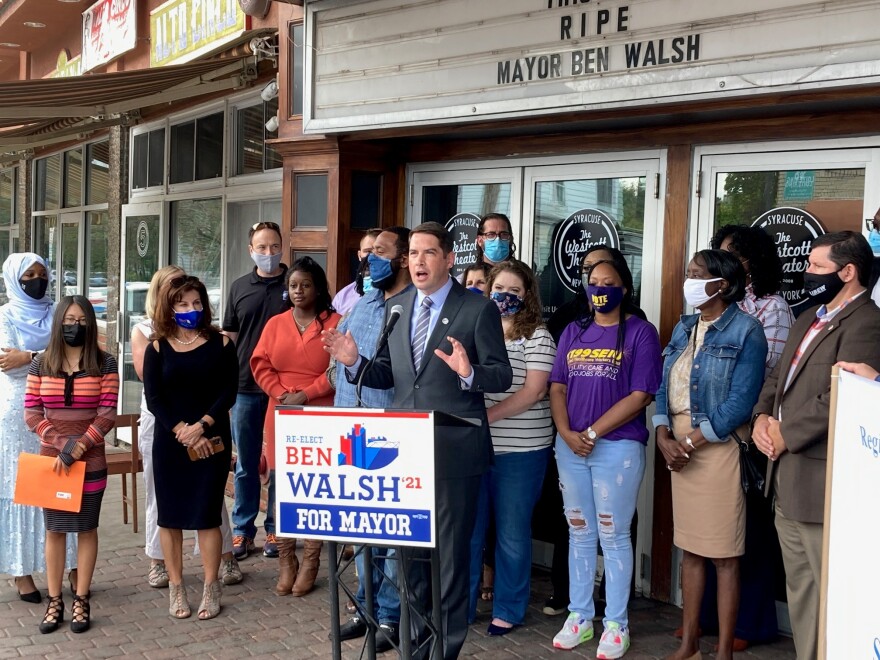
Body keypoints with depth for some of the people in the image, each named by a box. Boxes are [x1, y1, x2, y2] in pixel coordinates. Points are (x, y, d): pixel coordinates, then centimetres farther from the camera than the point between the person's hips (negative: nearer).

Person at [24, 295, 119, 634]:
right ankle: (54, 602, 17)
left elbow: (108, 415, -8)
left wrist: (79, 448, -17)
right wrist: (62, 443, -14)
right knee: (54, 529, 8)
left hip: (90, 462, -1)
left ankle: (81, 601, 16)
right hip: (50, 460, 2)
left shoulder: (104, 363, -4)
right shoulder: (40, 364, 2)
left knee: (86, 528, 6)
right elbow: (31, 414, -2)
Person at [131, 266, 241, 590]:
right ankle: (158, 561, 19)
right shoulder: (143, 330, 7)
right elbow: (146, 370, -9)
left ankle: (226, 557, 10)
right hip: (159, 419, 1)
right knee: (160, 493, 8)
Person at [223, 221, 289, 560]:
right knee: (245, 463, 9)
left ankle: (275, 529, 17)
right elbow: (228, 338, 12)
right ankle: (242, 529, 19)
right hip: (245, 388, 2)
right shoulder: (239, 287, 9)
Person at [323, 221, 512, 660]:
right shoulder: (395, 307, 10)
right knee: (410, 549, 16)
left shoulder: (478, 309, -6)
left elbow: (503, 376, -9)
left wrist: (469, 372, -29)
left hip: (454, 451, -5)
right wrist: (355, 362, -7)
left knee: (450, 551, 5)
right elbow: (388, 375, 12)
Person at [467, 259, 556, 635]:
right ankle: (462, 604, 23)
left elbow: (533, 392, -13)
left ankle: (508, 610, 19)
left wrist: (487, 415, -20)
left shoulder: (536, 336, -3)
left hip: (520, 449, -4)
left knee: (512, 532, 6)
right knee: (469, 527, 10)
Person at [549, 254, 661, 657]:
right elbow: (557, 388, 9)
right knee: (579, 533, 11)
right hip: (570, 446, 5)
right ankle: (579, 616, 22)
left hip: (618, 447, -5)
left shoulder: (640, 332, -2)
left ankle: (616, 624, 13)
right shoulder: (573, 332, 12)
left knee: (613, 536, 2)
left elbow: (641, 396, -10)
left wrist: (593, 433, -12)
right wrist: (567, 433, -7)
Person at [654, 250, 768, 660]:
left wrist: (691, 442, -16)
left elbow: (740, 401, -15)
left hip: (718, 445, -6)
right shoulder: (683, 328, 13)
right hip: (679, 446, 7)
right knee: (689, 547, 13)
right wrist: (664, 436, -6)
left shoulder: (745, 330, -7)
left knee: (723, 555, 0)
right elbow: (664, 387, 10)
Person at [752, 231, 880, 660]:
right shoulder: (810, 318, 17)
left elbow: (839, 397, -24)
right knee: (799, 588, 19)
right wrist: (762, 417, 0)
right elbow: (779, 377, 19)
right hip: (788, 477, 10)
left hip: (823, 481, -10)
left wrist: (785, 434, -14)